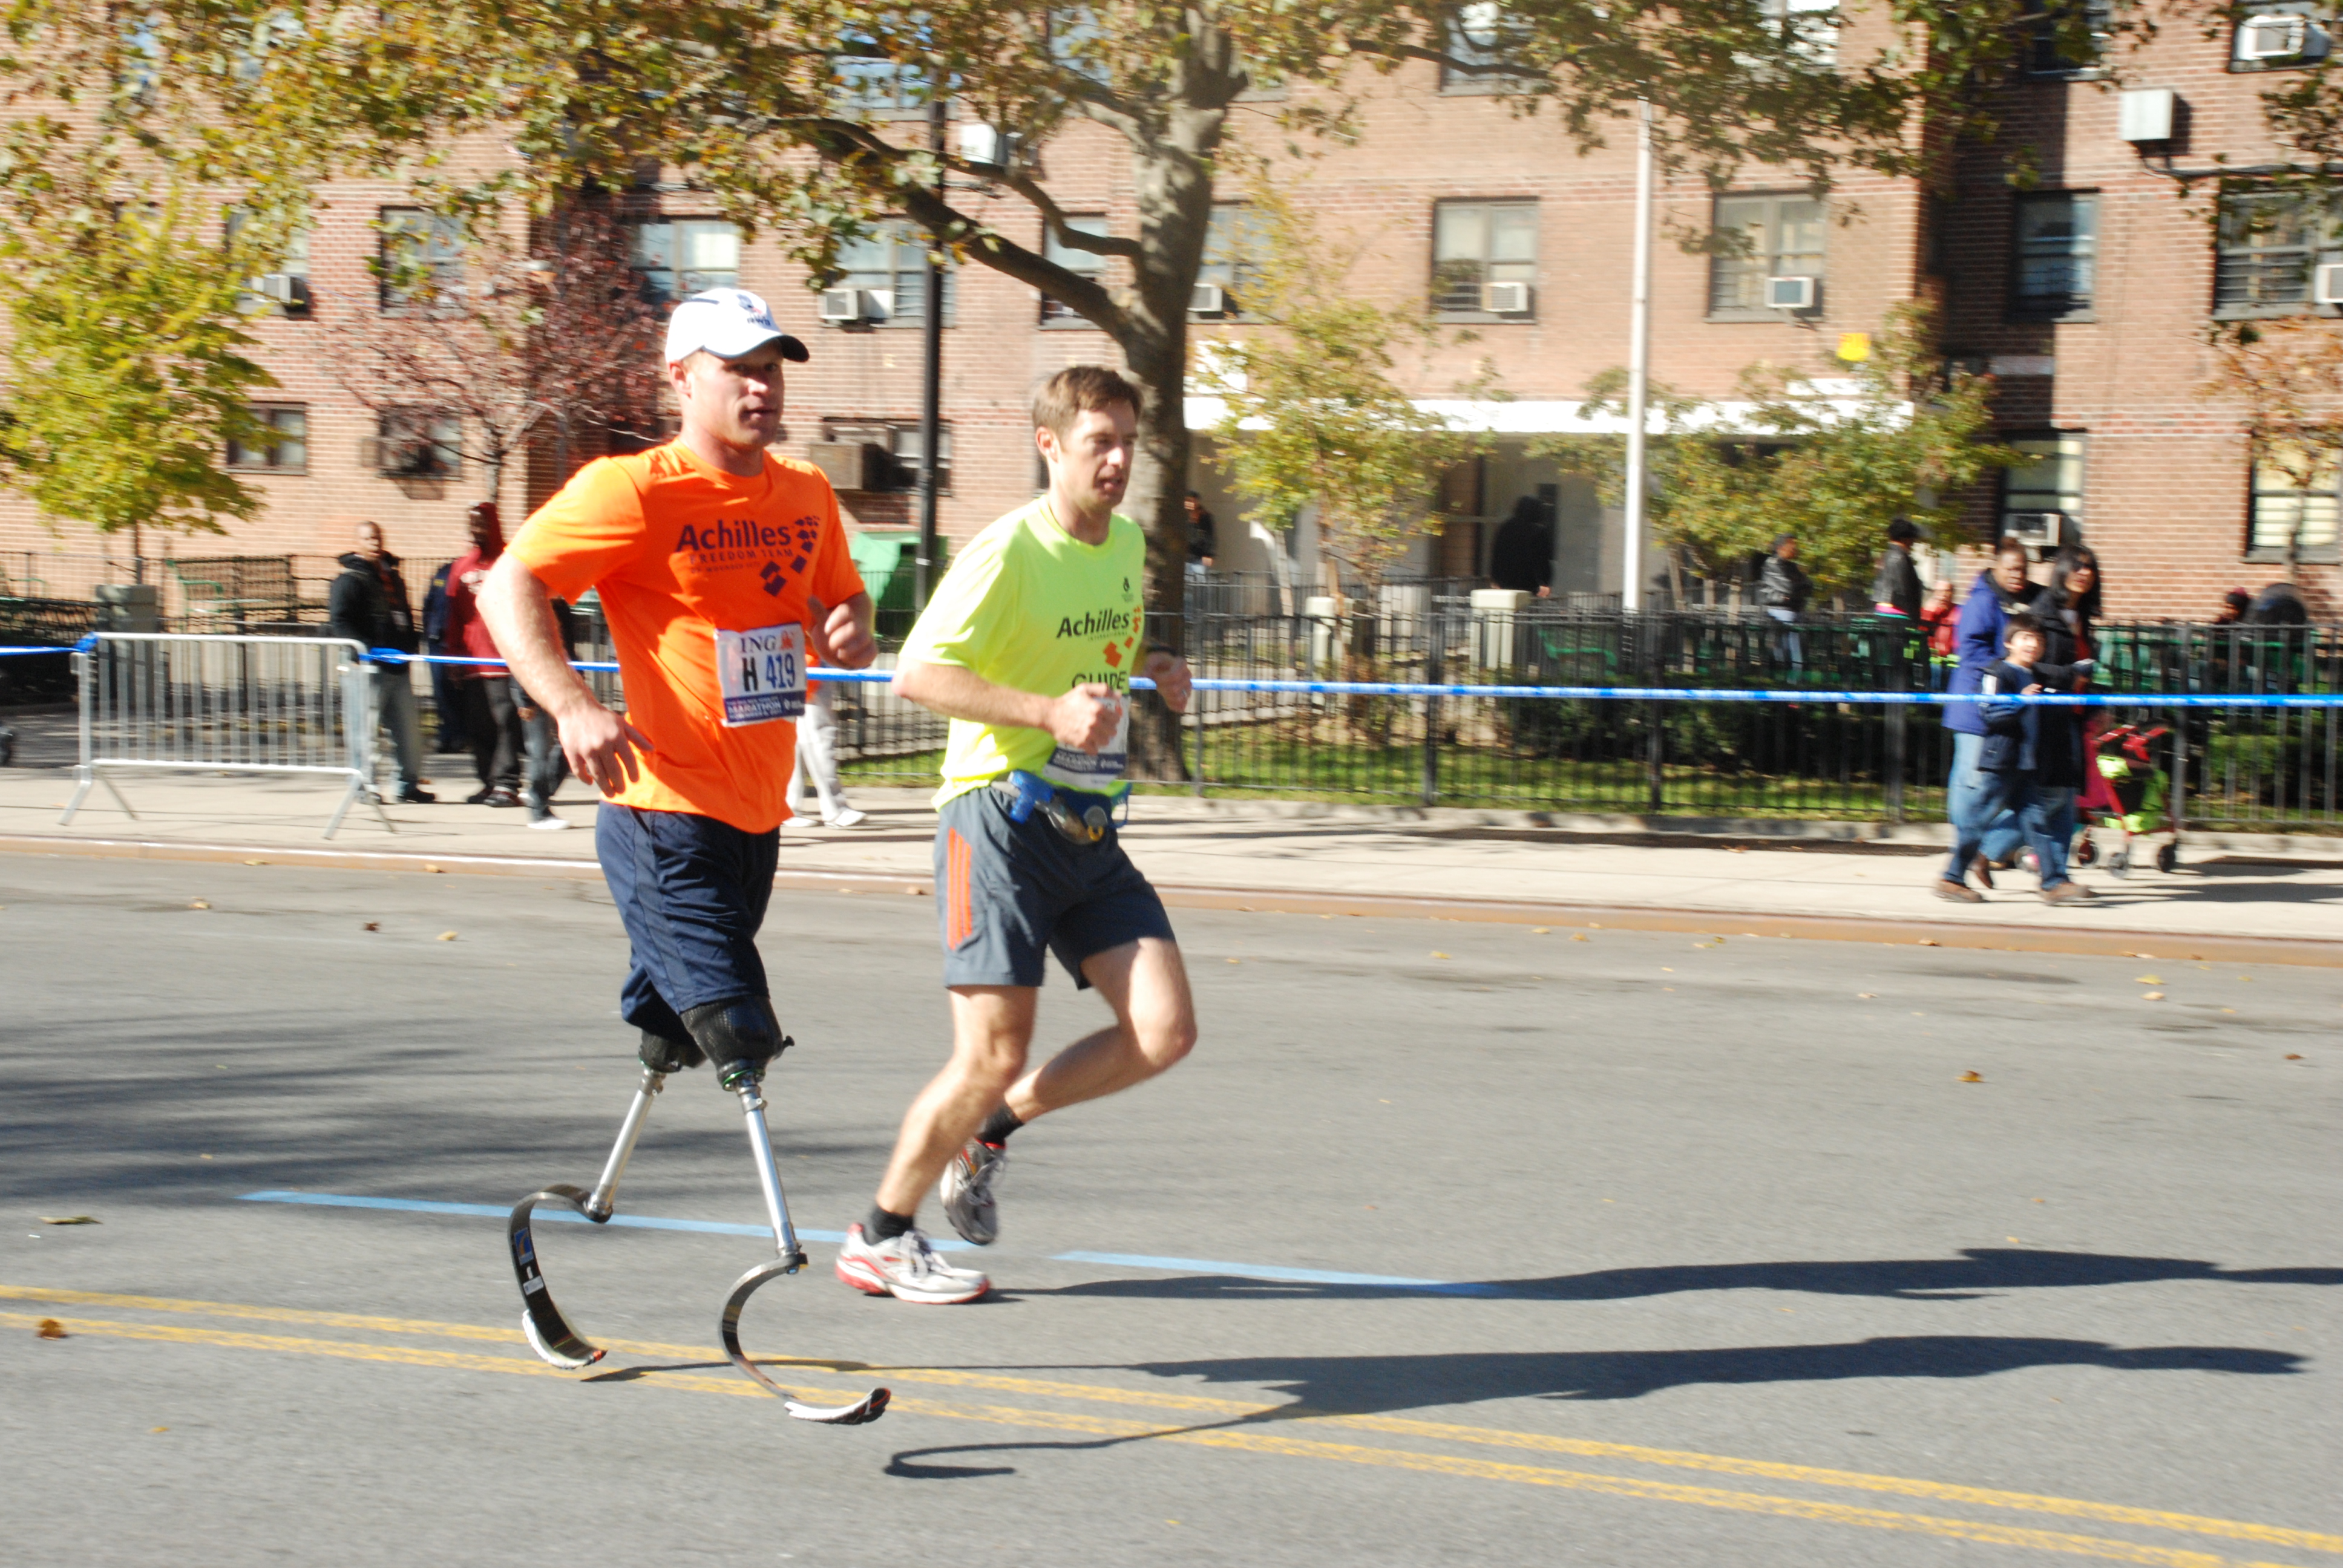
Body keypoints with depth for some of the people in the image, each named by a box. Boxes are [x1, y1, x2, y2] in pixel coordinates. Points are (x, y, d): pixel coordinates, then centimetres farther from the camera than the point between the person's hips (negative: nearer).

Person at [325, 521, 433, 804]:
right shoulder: (350, 579, -4)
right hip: (370, 667, -7)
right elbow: (338, 622, -13)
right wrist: (367, 649, -22)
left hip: (398, 666, 7)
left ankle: (409, 784, 15)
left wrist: (410, 647, 16)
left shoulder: (393, 576, 20)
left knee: (408, 728, 8)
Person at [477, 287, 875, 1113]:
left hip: (759, 816, 7)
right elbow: (508, 586, -12)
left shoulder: (808, 493, 10)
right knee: (740, 1032, -13)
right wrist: (573, 705, -27)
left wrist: (850, 632, 0)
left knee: (679, 1031, 18)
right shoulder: (634, 489, -11)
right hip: (665, 817, -7)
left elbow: (845, 595, 27)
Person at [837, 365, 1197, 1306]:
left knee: (1165, 1031, -5)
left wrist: (1152, 666, 9)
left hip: (1089, 831, 7)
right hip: (1001, 819, -7)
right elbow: (918, 673, -18)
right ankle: (880, 1240, 11)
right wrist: (1051, 712, -26)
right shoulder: (1008, 551, -12)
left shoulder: (1128, 545, 12)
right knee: (993, 1053, -9)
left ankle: (992, 1129, 17)